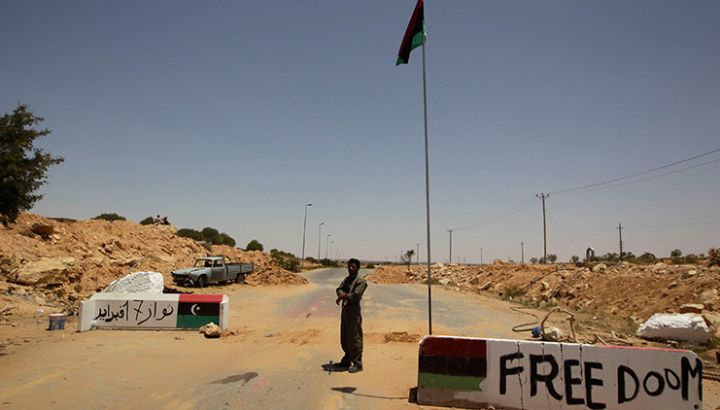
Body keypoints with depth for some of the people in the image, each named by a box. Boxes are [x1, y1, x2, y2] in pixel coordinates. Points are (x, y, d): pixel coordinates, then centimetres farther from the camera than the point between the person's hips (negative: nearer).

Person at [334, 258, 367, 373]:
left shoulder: (361, 281, -11)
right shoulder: (346, 279, 15)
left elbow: (356, 295, -20)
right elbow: (339, 289, 3)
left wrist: (342, 297, -13)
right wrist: (341, 293, -19)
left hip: (354, 311, -8)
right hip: (345, 309, 9)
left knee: (354, 339, -4)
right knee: (344, 338, 17)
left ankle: (357, 364, 4)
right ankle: (347, 360, 30)